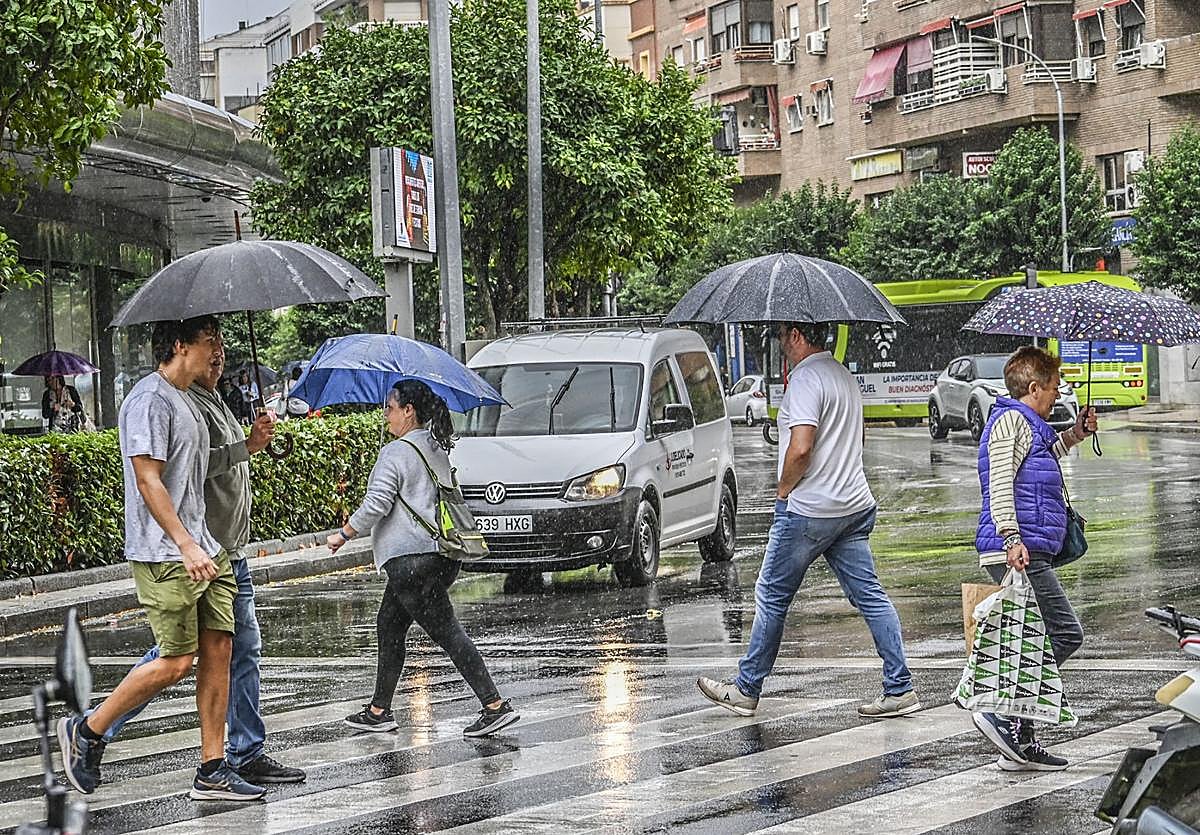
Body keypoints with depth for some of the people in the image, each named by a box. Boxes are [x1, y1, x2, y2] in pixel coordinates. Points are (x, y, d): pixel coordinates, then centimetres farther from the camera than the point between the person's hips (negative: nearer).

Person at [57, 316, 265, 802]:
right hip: (164, 554, -9)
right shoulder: (150, 401, -13)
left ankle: (212, 771, 7)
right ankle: (86, 731, 8)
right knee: (177, 661, -8)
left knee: (218, 650, 3)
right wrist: (186, 546, -25)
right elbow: (148, 480, -20)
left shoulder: (185, 402, 18)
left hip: (201, 549, 10)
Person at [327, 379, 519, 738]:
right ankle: (379, 710, 22)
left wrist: (343, 534, -1)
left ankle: (496, 706, -14)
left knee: (448, 633, -9)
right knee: (388, 627, 18)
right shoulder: (437, 450, 15)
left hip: (410, 558, -10)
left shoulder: (396, 453, -12)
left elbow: (375, 505, -15)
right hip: (438, 556, 10)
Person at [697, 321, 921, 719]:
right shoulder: (844, 375, 16)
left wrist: (783, 489, -8)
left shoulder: (806, 379, -15)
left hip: (808, 510, -9)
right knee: (870, 596, 6)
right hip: (853, 506, 9)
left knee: (772, 597, 3)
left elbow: (801, 448, -25)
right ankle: (900, 688, 2)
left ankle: (746, 690, 12)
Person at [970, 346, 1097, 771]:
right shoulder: (1012, 419, -8)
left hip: (1026, 552, 11)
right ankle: (1002, 712, -14)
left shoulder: (1028, 424, 24)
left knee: (1041, 640, 10)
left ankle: (1020, 743, 11)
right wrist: (1011, 538, -29)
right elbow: (1000, 481, -20)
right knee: (1065, 633, -11)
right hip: (1020, 551, -11)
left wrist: (1072, 435, 37)